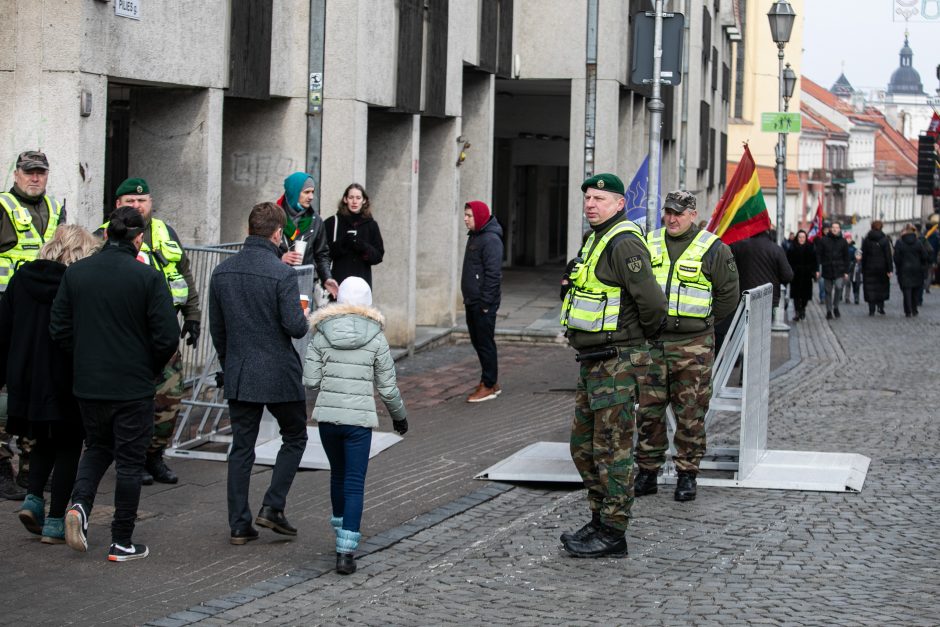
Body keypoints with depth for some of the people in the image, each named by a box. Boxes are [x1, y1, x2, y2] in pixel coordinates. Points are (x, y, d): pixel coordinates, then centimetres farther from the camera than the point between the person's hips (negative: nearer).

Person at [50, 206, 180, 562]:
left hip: (87, 385, 4)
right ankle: (122, 542, 11)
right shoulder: (147, 277, -12)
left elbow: (59, 329, 2)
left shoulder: (76, 273, 0)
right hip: (133, 386, -4)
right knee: (130, 460, 7)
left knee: (97, 448, 24)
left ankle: (79, 504, -1)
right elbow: (167, 337, -13)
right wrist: (151, 369, 5)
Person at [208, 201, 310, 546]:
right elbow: (295, 327, -18)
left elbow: (216, 328, 10)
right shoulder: (282, 274, -15)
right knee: (294, 437, 14)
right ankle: (273, 506, 4)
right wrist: (305, 319, 5)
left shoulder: (222, 272, 3)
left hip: (238, 375, 5)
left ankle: (239, 524, 9)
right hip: (279, 375, -5)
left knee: (241, 448, 10)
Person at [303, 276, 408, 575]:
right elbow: (387, 387, 0)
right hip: (360, 418, -2)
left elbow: (310, 380, -4)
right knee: (354, 484, -1)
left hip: (327, 415, 2)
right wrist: (399, 415, 16)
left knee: (338, 474, 23)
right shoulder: (376, 338, -4)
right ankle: (345, 551, -11)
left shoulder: (322, 334, -1)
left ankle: (342, 531, 39)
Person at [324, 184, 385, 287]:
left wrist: (363, 247, -10)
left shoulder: (371, 225, 11)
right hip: (337, 280, -2)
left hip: (362, 280, 2)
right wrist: (341, 245, -15)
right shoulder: (332, 223, 6)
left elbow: (378, 255, 8)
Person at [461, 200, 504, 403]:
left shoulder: (491, 240, -16)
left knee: (485, 344, -4)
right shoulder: (474, 237, 15)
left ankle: (489, 385, 3)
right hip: (472, 302, 10)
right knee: (477, 341, 14)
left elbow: (493, 274, -20)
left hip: (484, 303, -10)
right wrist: (469, 299, 18)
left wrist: (485, 303, -21)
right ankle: (492, 383, 23)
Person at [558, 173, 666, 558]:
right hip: (592, 361, 10)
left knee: (612, 449, -5)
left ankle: (613, 533, 1)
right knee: (583, 444, 15)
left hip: (617, 363, -10)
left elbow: (652, 302, -22)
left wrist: (644, 335, -4)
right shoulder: (597, 239, 16)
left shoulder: (624, 243, -17)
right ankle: (600, 520, 25)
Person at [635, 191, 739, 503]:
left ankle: (687, 474, 10)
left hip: (693, 345, -3)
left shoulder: (712, 249, -2)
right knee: (648, 411, 5)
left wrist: (701, 320, 6)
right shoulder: (649, 244, 9)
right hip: (652, 342, 3)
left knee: (691, 415, 1)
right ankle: (647, 473, 14)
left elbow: (728, 295, 4)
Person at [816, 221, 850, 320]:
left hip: (839, 269, 0)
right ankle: (829, 311, 14)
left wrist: (846, 271, 5)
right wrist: (817, 270, -5)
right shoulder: (823, 240, 2)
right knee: (828, 291, 5)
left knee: (838, 287, -18)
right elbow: (818, 255, 1)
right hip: (827, 269, 0)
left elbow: (846, 257, 10)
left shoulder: (843, 241, 6)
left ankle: (836, 307, 2)